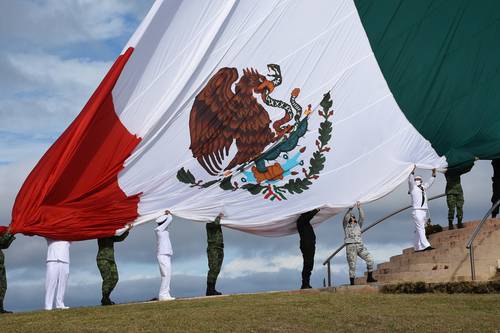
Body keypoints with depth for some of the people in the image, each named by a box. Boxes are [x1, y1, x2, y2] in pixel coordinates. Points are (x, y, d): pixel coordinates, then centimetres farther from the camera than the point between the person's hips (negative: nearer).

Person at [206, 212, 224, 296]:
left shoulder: (218, 224, 21)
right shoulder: (209, 224, -6)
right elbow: (215, 224, -24)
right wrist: (218, 217, -10)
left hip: (220, 249, 8)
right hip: (213, 248, -8)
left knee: (217, 270, 7)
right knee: (213, 269, -14)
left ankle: (212, 289, 10)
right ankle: (209, 290, -15)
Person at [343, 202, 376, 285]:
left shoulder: (358, 225, 23)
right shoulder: (346, 225, 12)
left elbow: (362, 217, 9)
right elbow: (346, 217, -6)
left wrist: (359, 208, 1)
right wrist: (351, 208, -13)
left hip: (360, 245, 4)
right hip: (350, 246, -4)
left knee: (370, 259, -10)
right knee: (352, 265, -6)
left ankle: (369, 277, -4)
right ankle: (352, 283, -3)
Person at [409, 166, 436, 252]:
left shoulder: (423, 188, 24)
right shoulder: (413, 187, 6)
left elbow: (429, 183, 34)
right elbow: (410, 181, -11)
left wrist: (433, 174, 27)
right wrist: (412, 172, -22)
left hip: (424, 211, 7)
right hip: (417, 210, -7)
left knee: (419, 230, 5)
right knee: (420, 228, -15)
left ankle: (418, 247, 4)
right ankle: (426, 245, -26)